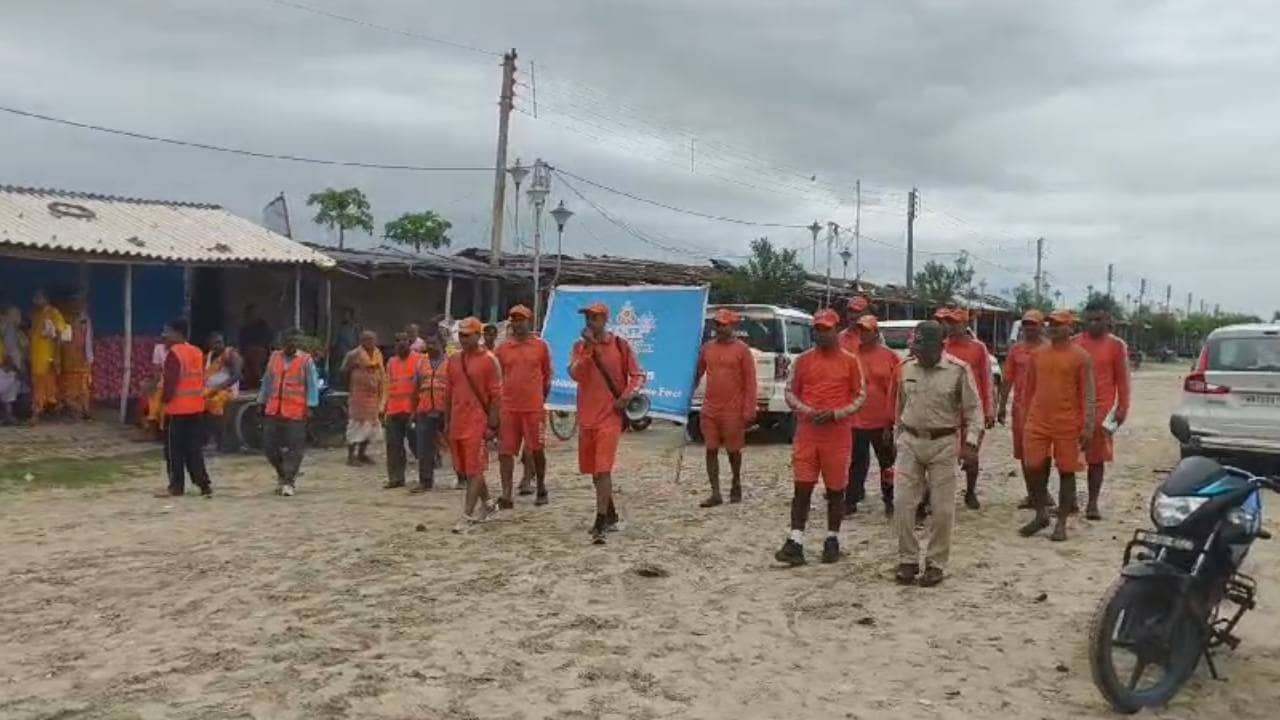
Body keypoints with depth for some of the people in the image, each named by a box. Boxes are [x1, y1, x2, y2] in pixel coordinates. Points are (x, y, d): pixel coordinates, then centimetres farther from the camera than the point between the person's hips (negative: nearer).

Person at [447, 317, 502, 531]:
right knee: (464, 469, 14)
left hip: (478, 423, -7)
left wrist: (492, 424, -13)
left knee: (474, 470, -5)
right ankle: (486, 504, 30)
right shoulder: (454, 360, 12)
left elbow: (496, 395, -9)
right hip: (457, 422, 7)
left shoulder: (488, 361, -7)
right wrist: (448, 421, 15)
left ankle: (468, 515, -4)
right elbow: (450, 392, 17)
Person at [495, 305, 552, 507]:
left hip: (534, 408, -1)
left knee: (537, 450, 8)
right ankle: (506, 495, -1)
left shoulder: (541, 346, 3)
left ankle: (541, 490, 24)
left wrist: (542, 398, 8)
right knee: (505, 452, -3)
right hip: (508, 408, 1)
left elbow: (547, 375, 10)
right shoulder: (502, 348, 6)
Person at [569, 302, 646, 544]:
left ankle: (600, 525, -14)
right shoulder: (580, 347, 8)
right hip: (586, 417, 5)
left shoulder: (620, 345, -1)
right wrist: (588, 349, -14)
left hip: (610, 416, -5)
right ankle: (610, 515, 29)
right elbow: (575, 374, -7)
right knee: (593, 470, 13)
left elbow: (638, 376, 1)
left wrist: (626, 396, -14)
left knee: (603, 470, -13)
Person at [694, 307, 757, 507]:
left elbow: (750, 381, -6)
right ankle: (715, 494, 8)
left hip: (733, 411, -4)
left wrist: (749, 410, -11)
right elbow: (698, 373, 14)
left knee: (733, 450, 9)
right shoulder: (707, 347, 7)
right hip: (709, 410, 4)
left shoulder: (742, 349, -5)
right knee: (711, 450, 3)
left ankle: (736, 485, 32)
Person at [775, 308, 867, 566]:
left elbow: (861, 396, 3)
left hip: (838, 435, -1)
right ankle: (795, 542, -2)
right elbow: (790, 392, 9)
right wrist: (806, 410, -10)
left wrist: (837, 414, -12)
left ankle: (832, 540, 20)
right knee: (802, 488, -2)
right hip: (806, 432, 1)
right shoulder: (804, 359, 6)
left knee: (836, 490, 7)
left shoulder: (850, 360, 1)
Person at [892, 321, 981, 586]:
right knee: (902, 502, -1)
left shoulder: (959, 370, -10)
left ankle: (936, 563, 15)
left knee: (943, 507, 3)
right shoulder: (906, 367, 3)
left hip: (943, 443, -3)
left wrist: (971, 439, -17)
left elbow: (973, 408, -6)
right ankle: (907, 559, 12)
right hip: (910, 441, 3)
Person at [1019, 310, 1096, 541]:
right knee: (1035, 468, 3)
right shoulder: (1038, 354, 9)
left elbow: (1087, 394, -5)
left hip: (1067, 425, -4)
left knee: (1066, 472, 3)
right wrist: (1026, 418, 13)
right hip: (1037, 423, 4)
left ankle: (1061, 523, 11)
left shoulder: (1080, 357, -3)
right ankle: (1041, 515, 21)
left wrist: (1088, 426, -11)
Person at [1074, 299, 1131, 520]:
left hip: (1102, 408, -2)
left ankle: (1093, 503, 9)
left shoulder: (1116, 345, 2)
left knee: (1097, 458, 3)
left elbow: (1122, 379, 2)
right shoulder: (1074, 343, 7)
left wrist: (1122, 407, -3)